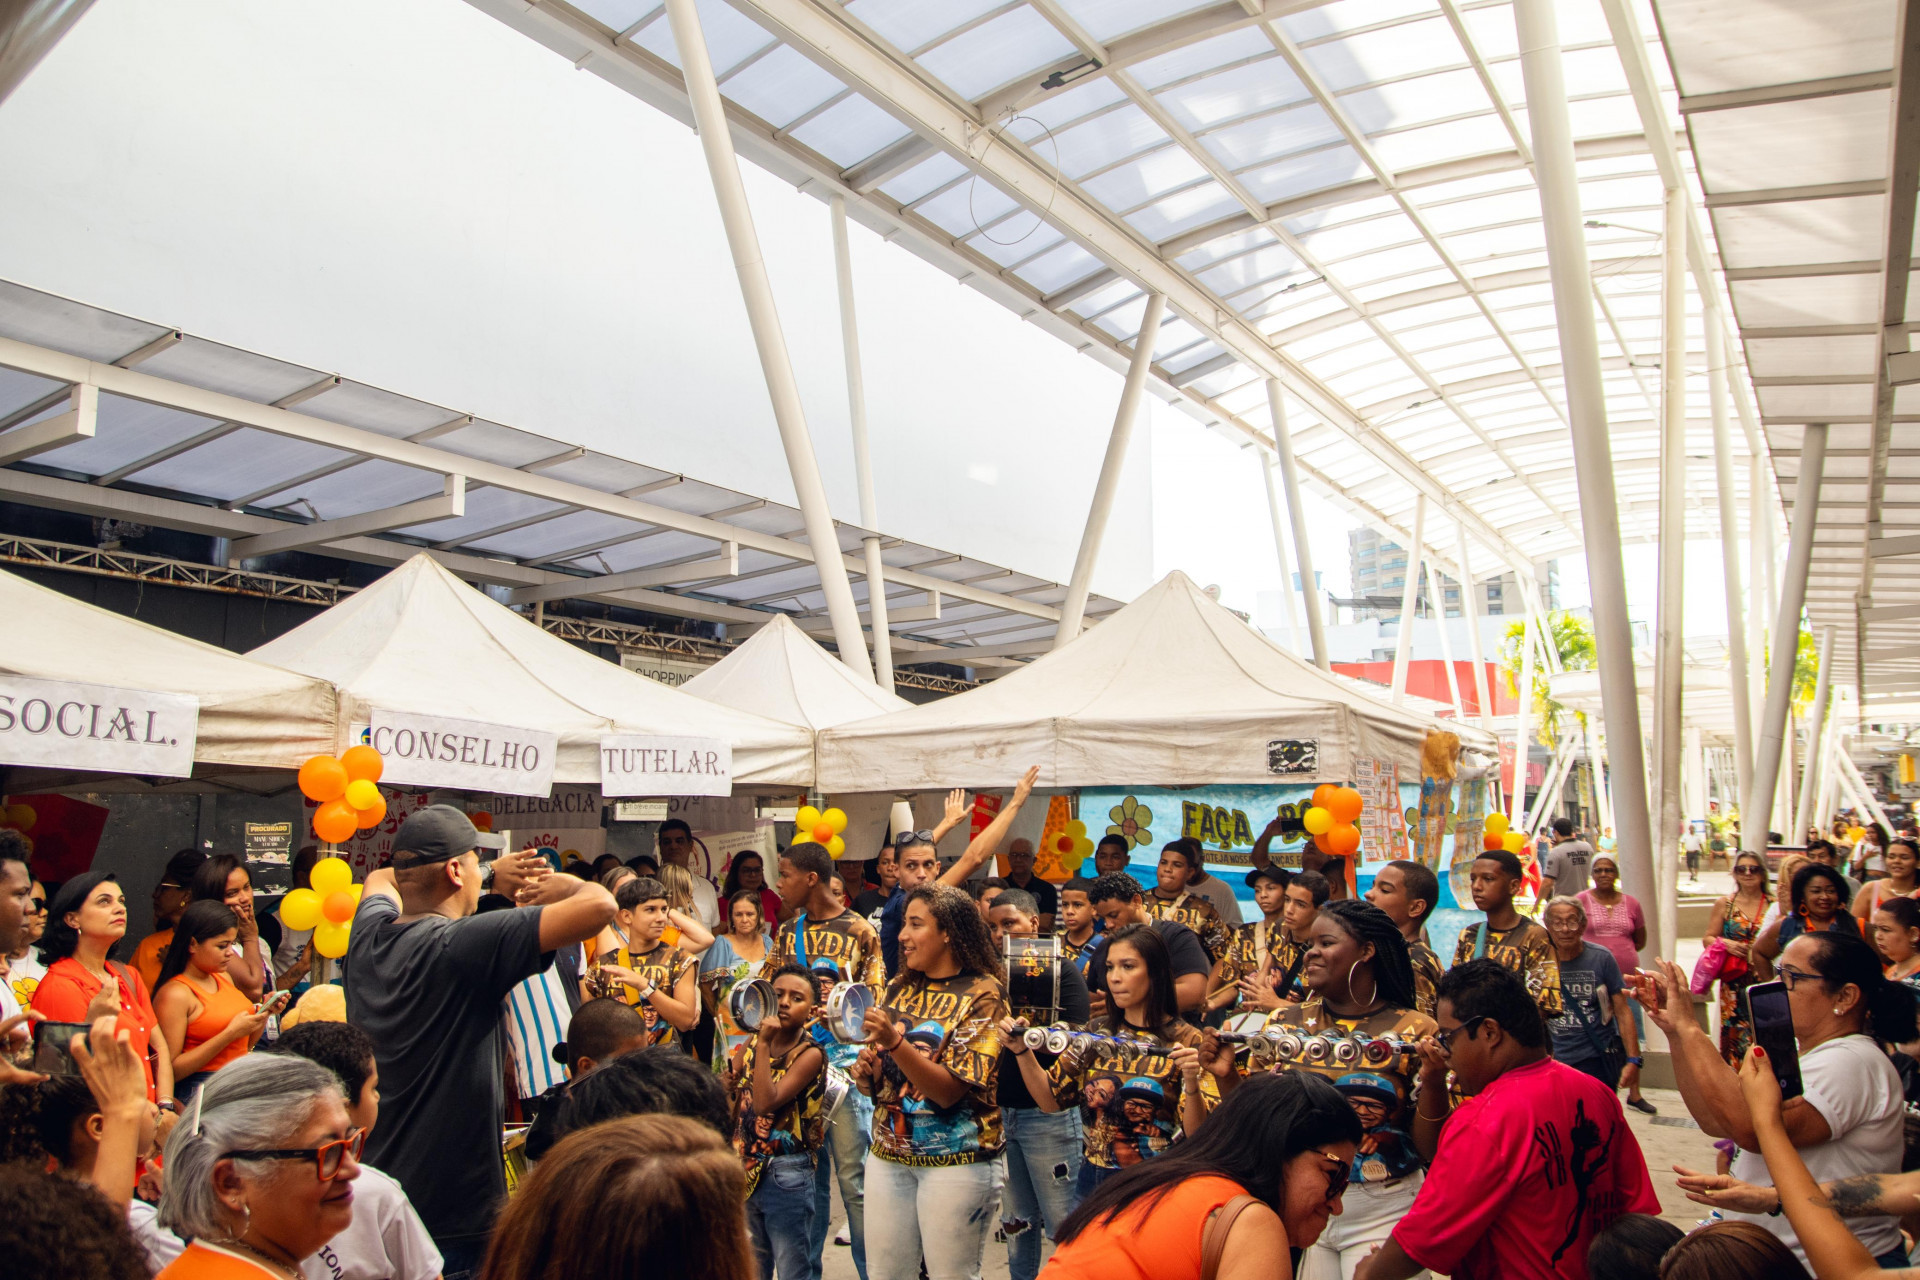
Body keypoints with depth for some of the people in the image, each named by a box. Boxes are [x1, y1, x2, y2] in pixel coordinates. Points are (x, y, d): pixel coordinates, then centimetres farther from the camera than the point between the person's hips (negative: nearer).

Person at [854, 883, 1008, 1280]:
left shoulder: (983, 994, -9)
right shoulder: (900, 988, 8)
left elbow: (950, 1090, -17)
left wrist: (895, 1042, -28)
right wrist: (865, 1071, -8)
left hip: (956, 1159, -5)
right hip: (888, 1153, 5)